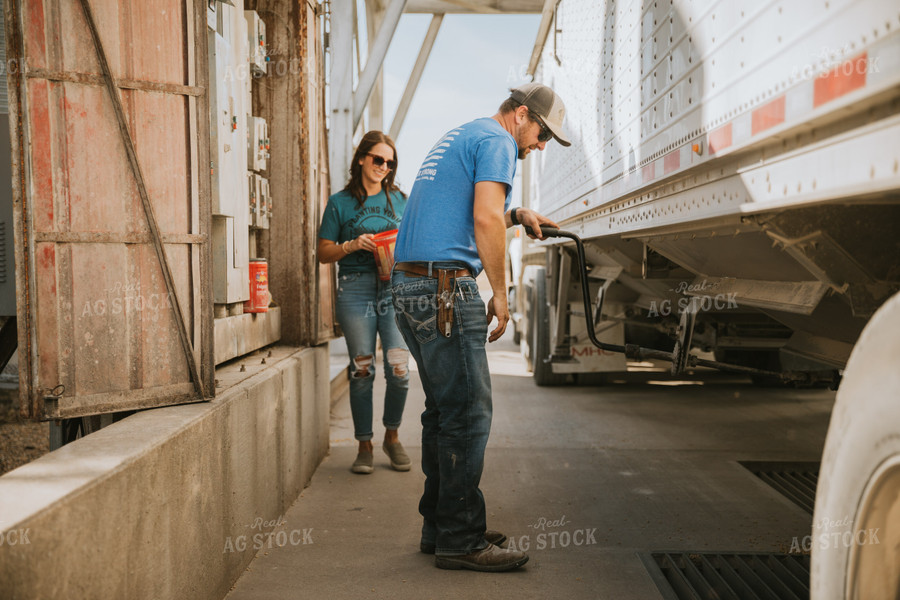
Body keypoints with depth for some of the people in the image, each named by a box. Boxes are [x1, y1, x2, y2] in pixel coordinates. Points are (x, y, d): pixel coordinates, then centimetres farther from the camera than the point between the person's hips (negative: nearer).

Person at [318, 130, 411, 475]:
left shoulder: (398, 199, 15)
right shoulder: (340, 202, 8)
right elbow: (324, 253, 7)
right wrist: (352, 245, -10)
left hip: (394, 288, 2)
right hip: (355, 290, -1)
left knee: (399, 368, -8)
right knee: (362, 370, -1)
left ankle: (392, 436, 15)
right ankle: (364, 445, 12)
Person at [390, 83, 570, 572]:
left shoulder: (458, 137, 27)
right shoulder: (497, 140, -4)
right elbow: (486, 220, -17)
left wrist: (515, 215, 22)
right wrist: (500, 293, -11)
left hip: (410, 283, 10)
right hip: (445, 285, -10)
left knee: (444, 410, 14)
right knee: (468, 414, -6)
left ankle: (439, 527, 21)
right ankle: (460, 541, -1)